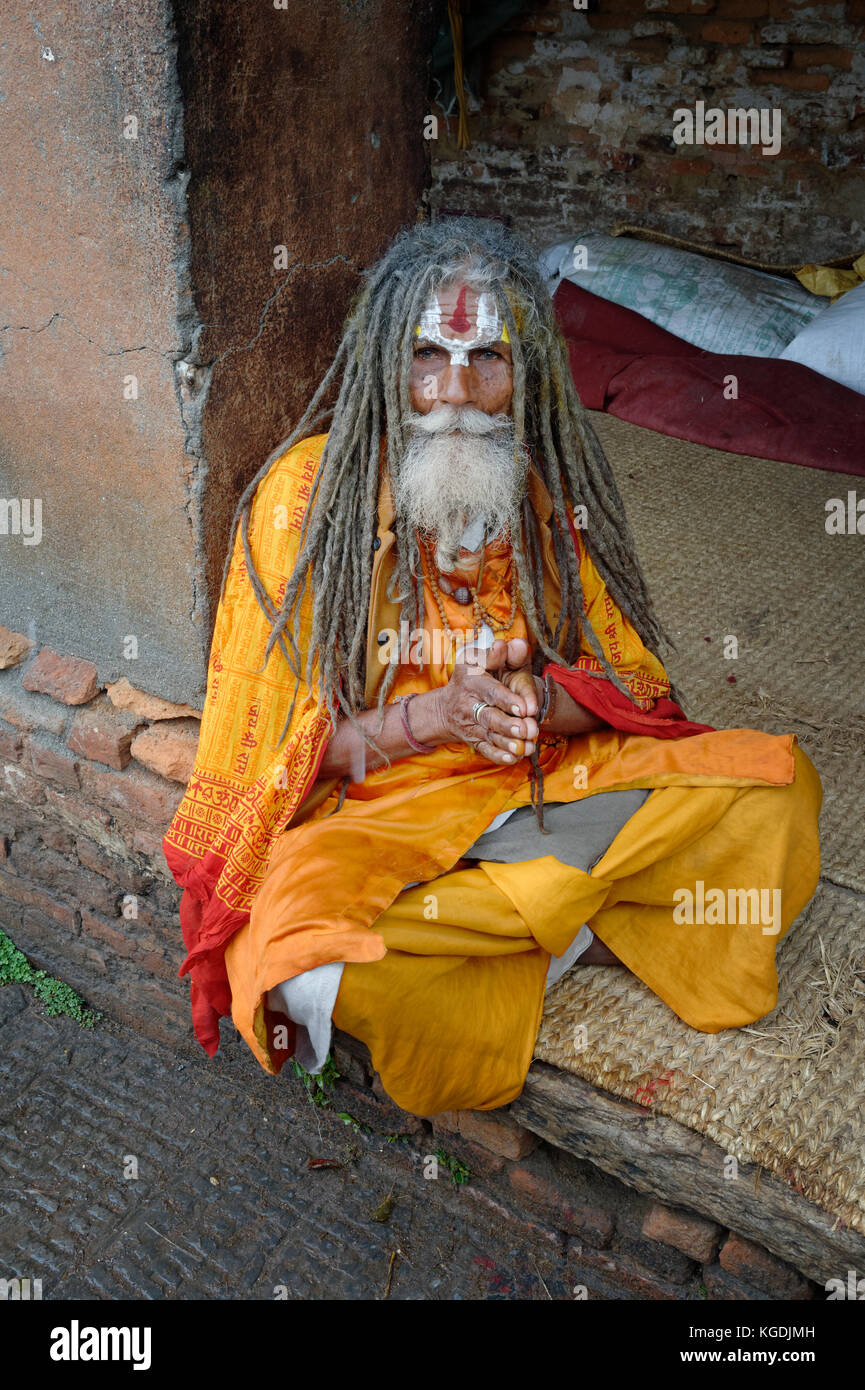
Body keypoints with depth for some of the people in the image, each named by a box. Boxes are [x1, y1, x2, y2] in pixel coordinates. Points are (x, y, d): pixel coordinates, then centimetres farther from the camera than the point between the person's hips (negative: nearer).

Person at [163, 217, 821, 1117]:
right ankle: (575, 930, -9)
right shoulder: (305, 492, -8)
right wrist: (428, 716, -24)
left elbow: (631, 682, 6)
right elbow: (271, 746, -7)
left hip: (554, 779, 3)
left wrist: (539, 698, -18)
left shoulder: (554, 486, 2)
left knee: (776, 786, -15)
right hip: (368, 812, -2)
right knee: (308, 966, -35)